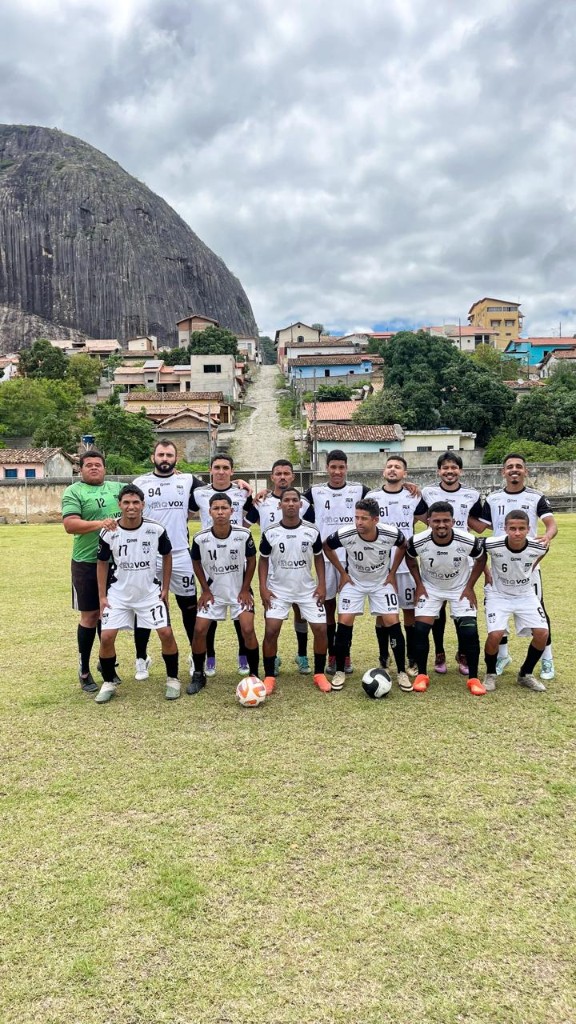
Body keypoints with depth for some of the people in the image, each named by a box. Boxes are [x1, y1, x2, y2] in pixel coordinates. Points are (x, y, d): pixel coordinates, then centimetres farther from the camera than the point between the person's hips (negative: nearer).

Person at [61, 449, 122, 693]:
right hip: (87, 563, -5)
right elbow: (69, 525, -16)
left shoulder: (117, 488, 11)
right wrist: (99, 523, -29)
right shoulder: (74, 492, -4)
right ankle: (84, 670, 15)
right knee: (90, 615, 1)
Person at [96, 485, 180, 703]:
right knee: (106, 636, -7)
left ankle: (172, 679, 13)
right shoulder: (109, 533, -13)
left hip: (151, 592, 0)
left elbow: (167, 556, 4)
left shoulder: (156, 529, -13)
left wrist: (165, 588, 1)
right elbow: (102, 563, 2)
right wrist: (102, 596, -2)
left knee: (166, 633, -9)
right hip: (119, 593, 1)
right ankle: (108, 683, 15)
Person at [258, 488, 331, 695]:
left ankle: (319, 674, 16)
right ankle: (269, 677, 6)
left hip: (308, 590, 1)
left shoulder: (312, 531, -8)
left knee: (321, 629, -3)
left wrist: (322, 584, -3)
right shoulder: (271, 533, -10)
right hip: (278, 590, -1)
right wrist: (263, 588, -7)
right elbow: (263, 560, 2)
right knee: (271, 630, -10)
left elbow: (318, 557, 6)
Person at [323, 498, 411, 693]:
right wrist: (342, 573, -5)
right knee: (344, 623, -10)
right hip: (353, 582, 0)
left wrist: (392, 572, -2)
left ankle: (402, 672, 8)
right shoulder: (345, 534, -29)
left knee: (393, 623, -8)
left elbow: (403, 546, 0)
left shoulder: (391, 534, -26)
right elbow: (326, 547, -5)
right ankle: (340, 672, 8)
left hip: (382, 582, 0)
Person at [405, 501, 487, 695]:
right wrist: (419, 584, -6)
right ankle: (422, 675, 9)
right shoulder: (418, 542, -27)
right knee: (420, 629, -10)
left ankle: (473, 678, 7)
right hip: (430, 588, 1)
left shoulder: (468, 541, -29)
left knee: (469, 631, -11)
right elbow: (410, 559, -2)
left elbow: (481, 559, -5)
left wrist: (469, 586, -8)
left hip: (460, 588, 0)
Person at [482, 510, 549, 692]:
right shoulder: (492, 545, -27)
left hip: (525, 595, 3)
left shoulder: (538, 547, -20)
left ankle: (526, 674, 14)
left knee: (542, 633, -10)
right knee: (495, 634, -20)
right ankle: (490, 674, 8)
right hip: (498, 594, -3)